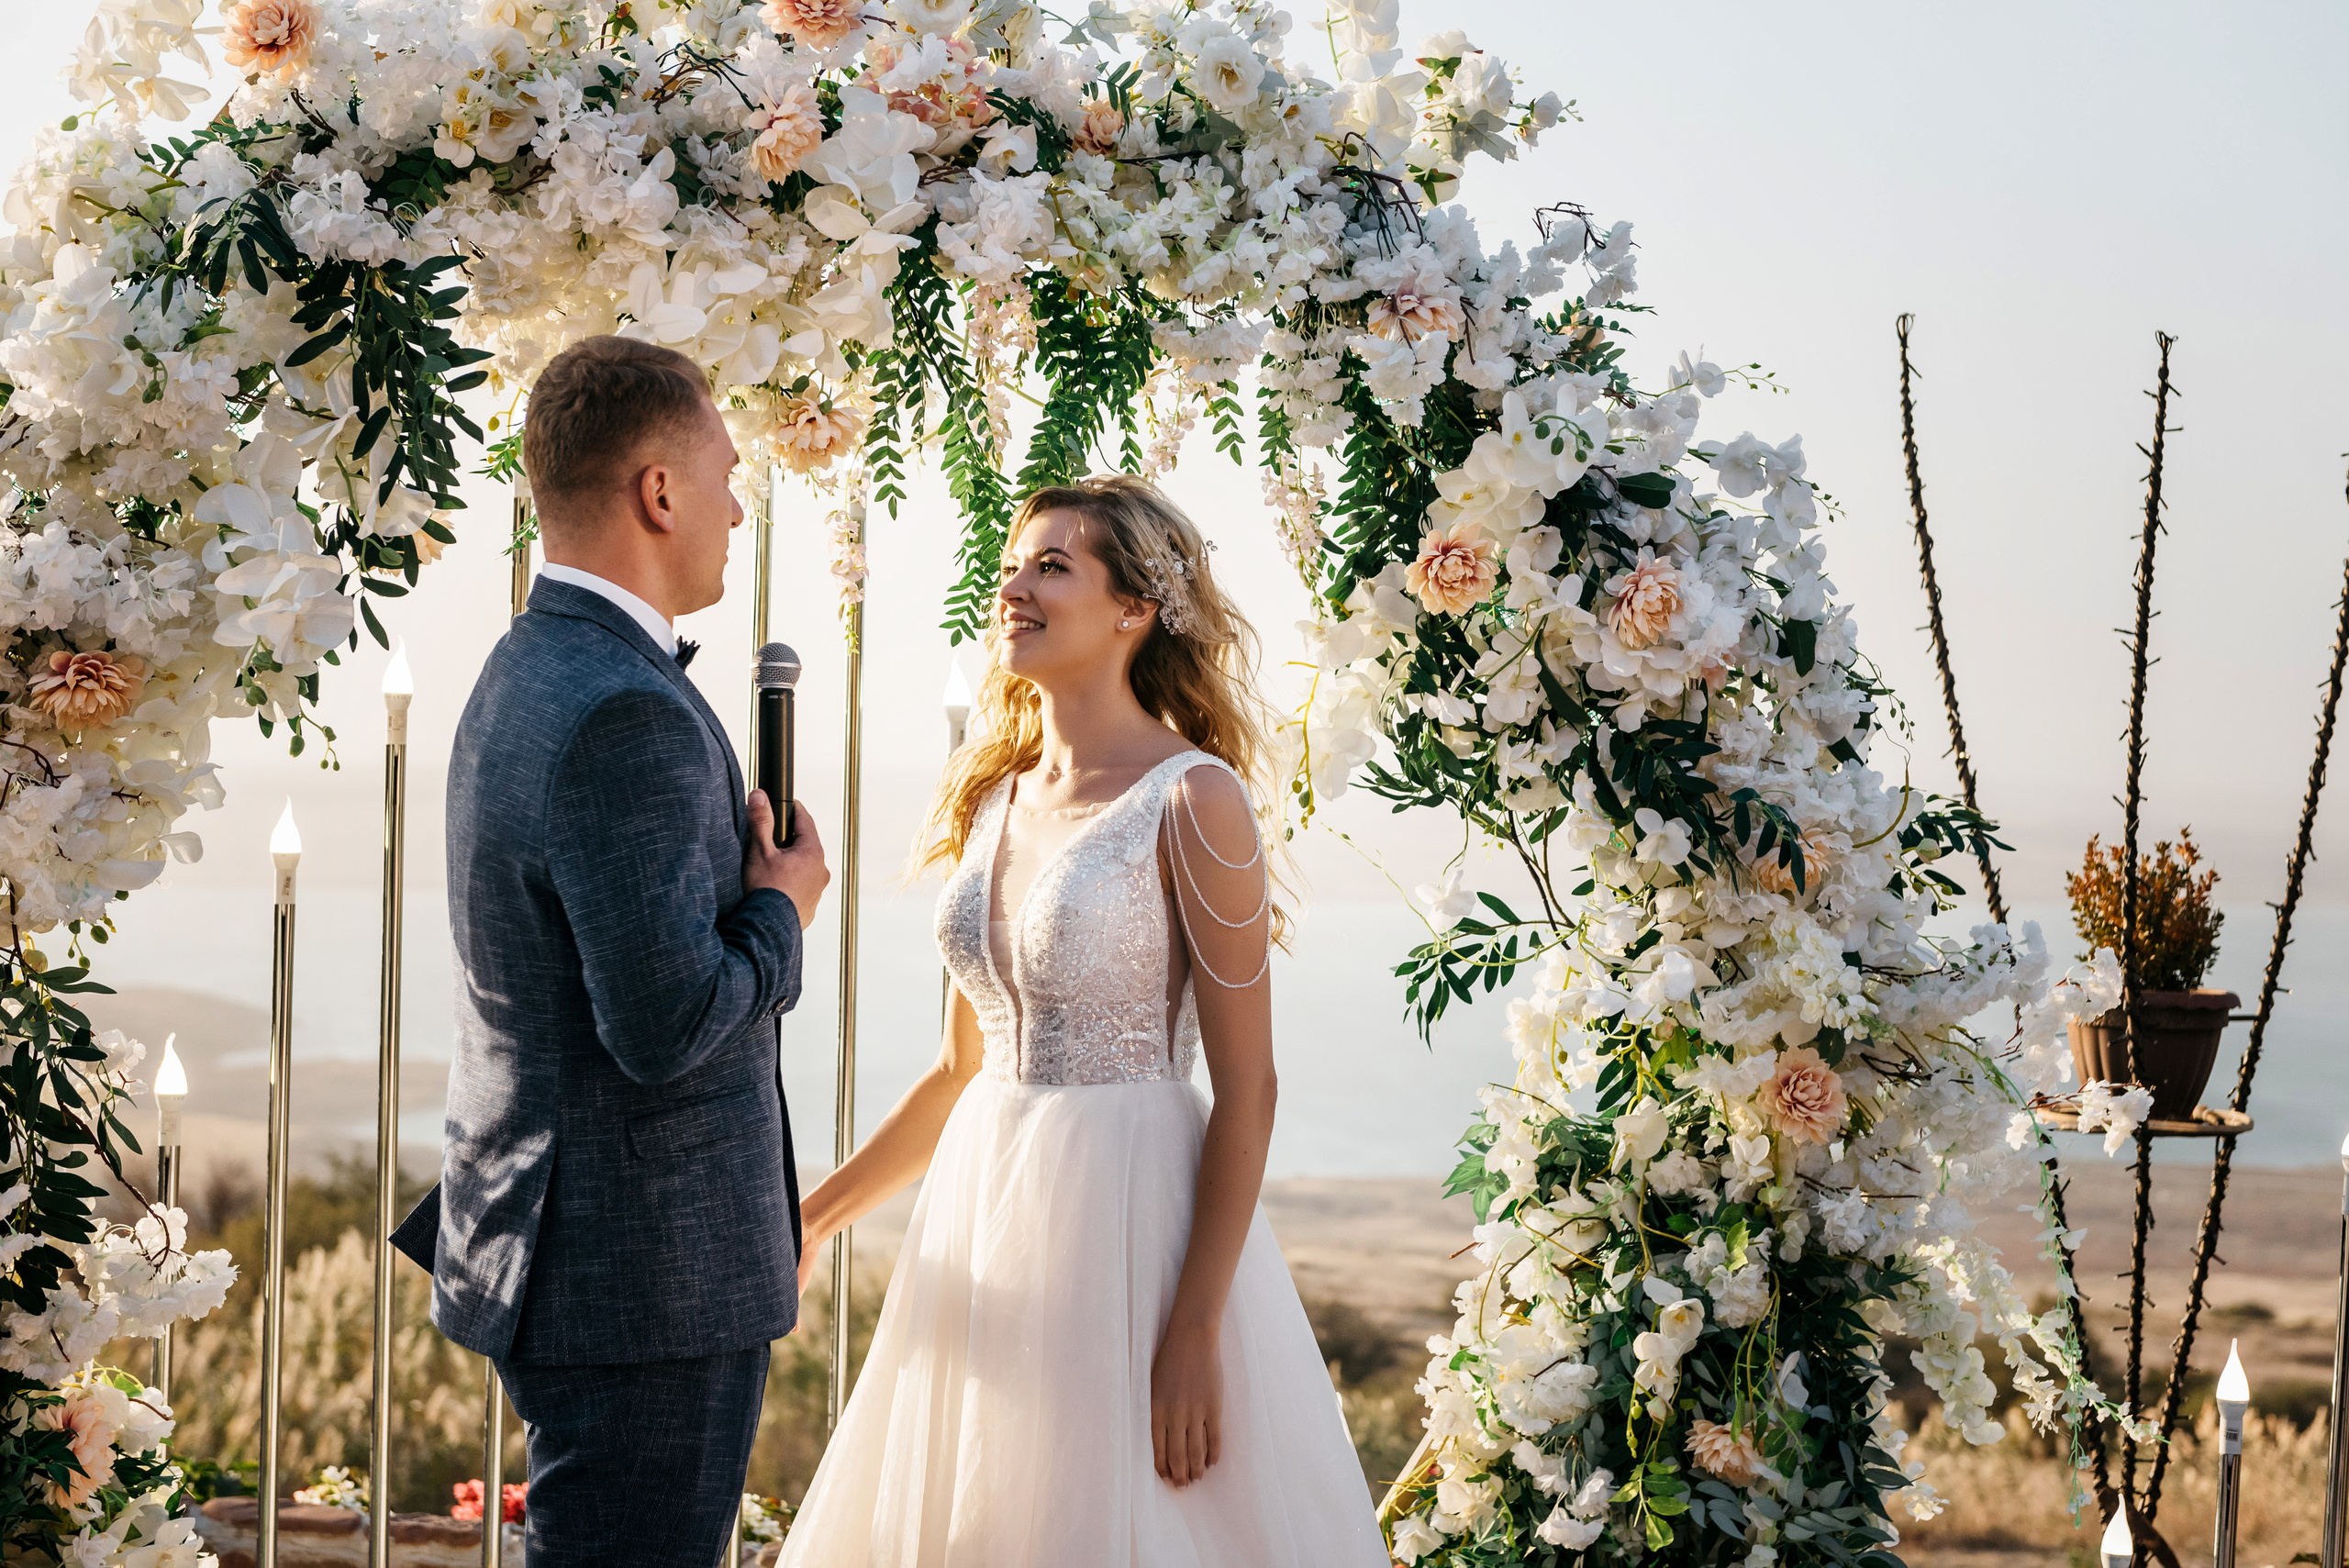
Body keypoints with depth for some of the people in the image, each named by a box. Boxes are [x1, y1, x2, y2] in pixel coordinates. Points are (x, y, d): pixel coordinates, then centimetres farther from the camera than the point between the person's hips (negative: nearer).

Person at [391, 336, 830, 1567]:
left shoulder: (525, 672, 12)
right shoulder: (627, 716, -21)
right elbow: (665, 1026, -24)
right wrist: (781, 909, -9)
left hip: (551, 1256, 10)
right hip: (648, 1278, -10)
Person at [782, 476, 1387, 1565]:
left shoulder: (1192, 798, -10)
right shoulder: (995, 800, 10)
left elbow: (1245, 1089, -13)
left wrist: (1195, 1331, -18)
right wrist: (814, 1216, 16)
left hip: (1131, 1218, -7)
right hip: (986, 1221, 7)